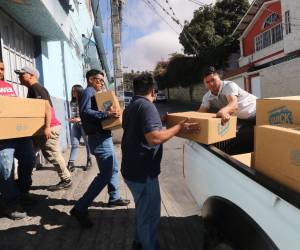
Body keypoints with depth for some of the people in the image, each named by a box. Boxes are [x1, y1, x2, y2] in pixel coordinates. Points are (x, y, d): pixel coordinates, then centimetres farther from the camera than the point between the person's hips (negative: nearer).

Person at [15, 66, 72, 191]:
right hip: (42, 127, 11)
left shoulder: (36, 88, -12)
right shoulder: (32, 89, 21)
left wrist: (47, 127, -27)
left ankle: (66, 180, 6)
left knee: (53, 155, -5)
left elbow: (47, 107, -22)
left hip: (49, 127, -11)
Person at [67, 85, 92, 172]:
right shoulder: (72, 102, 11)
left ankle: (89, 161, 22)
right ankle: (71, 163, 0)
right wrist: (71, 119, -1)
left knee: (87, 143, 7)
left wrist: (79, 119, -19)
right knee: (74, 144, -1)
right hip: (75, 125, 5)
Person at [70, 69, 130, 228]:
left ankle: (114, 198, 35)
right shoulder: (88, 92, -10)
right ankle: (80, 208, -5)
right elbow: (85, 111, -25)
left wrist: (111, 113, 6)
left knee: (113, 168, 20)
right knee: (105, 174, -11)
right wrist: (106, 114, -34)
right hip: (99, 138, -11)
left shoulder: (95, 93, 21)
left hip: (104, 136, 11)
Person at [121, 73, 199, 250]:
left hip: (132, 168, 10)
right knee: (150, 214, 8)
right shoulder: (147, 105, -19)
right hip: (142, 171, -10)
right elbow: (154, 138, -30)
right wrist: (179, 128, -21)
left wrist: (161, 121, 21)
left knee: (143, 210, 27)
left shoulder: (131, 106, 12)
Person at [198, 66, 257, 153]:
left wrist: (223, 111, -72)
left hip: (255, 114, -6)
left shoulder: (229, 85, -30)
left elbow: (234, 104, -49)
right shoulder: (207, 97, -10)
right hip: (241, 119, 6)